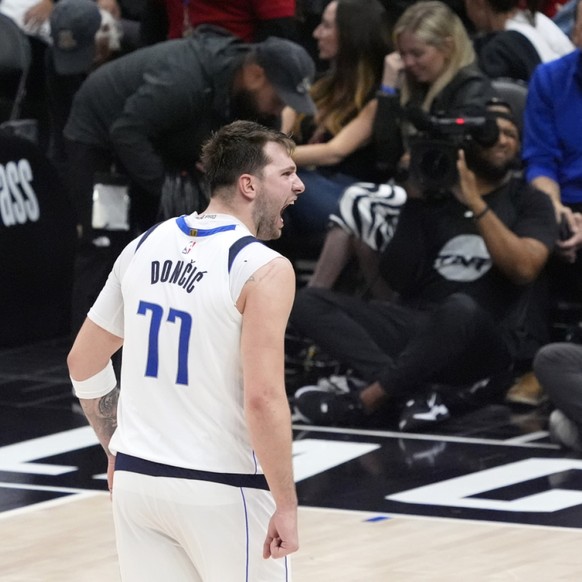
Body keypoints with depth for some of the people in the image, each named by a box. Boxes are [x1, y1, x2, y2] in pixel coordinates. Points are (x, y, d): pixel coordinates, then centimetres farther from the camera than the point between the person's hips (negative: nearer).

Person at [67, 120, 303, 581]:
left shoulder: (144, 247, 7)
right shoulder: (264, 269, -14)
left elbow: (84, 364, 13)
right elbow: (263, 399, -21)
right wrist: (286, 506, -15)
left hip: (137, 477, 6)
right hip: (220, 489, -6)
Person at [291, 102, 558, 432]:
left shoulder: (530, 202, 10)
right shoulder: (437, 196, 17)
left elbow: (524, 268, -10)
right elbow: (399, 280, 6)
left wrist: (475, 203, -12)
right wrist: (414, 197, 1)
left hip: (486, 344, -4)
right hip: (416, 327, 4)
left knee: (461, 308, -41)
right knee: (309, 302, -16)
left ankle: (367, 399, -28)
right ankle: (415, 392, -34)